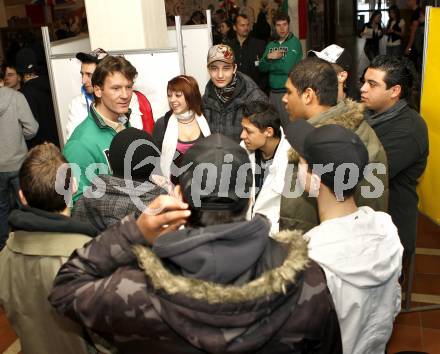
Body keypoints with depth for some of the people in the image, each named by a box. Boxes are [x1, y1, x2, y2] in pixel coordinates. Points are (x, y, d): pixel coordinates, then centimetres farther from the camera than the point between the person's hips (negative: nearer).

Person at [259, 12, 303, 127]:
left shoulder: (294, 43, -6)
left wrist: (269, 65, -3)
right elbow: (261, 68, 6)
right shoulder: (271, 45, 12)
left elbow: (287, 68, -18)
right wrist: (268, 57, -13)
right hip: (273, 91, 6)